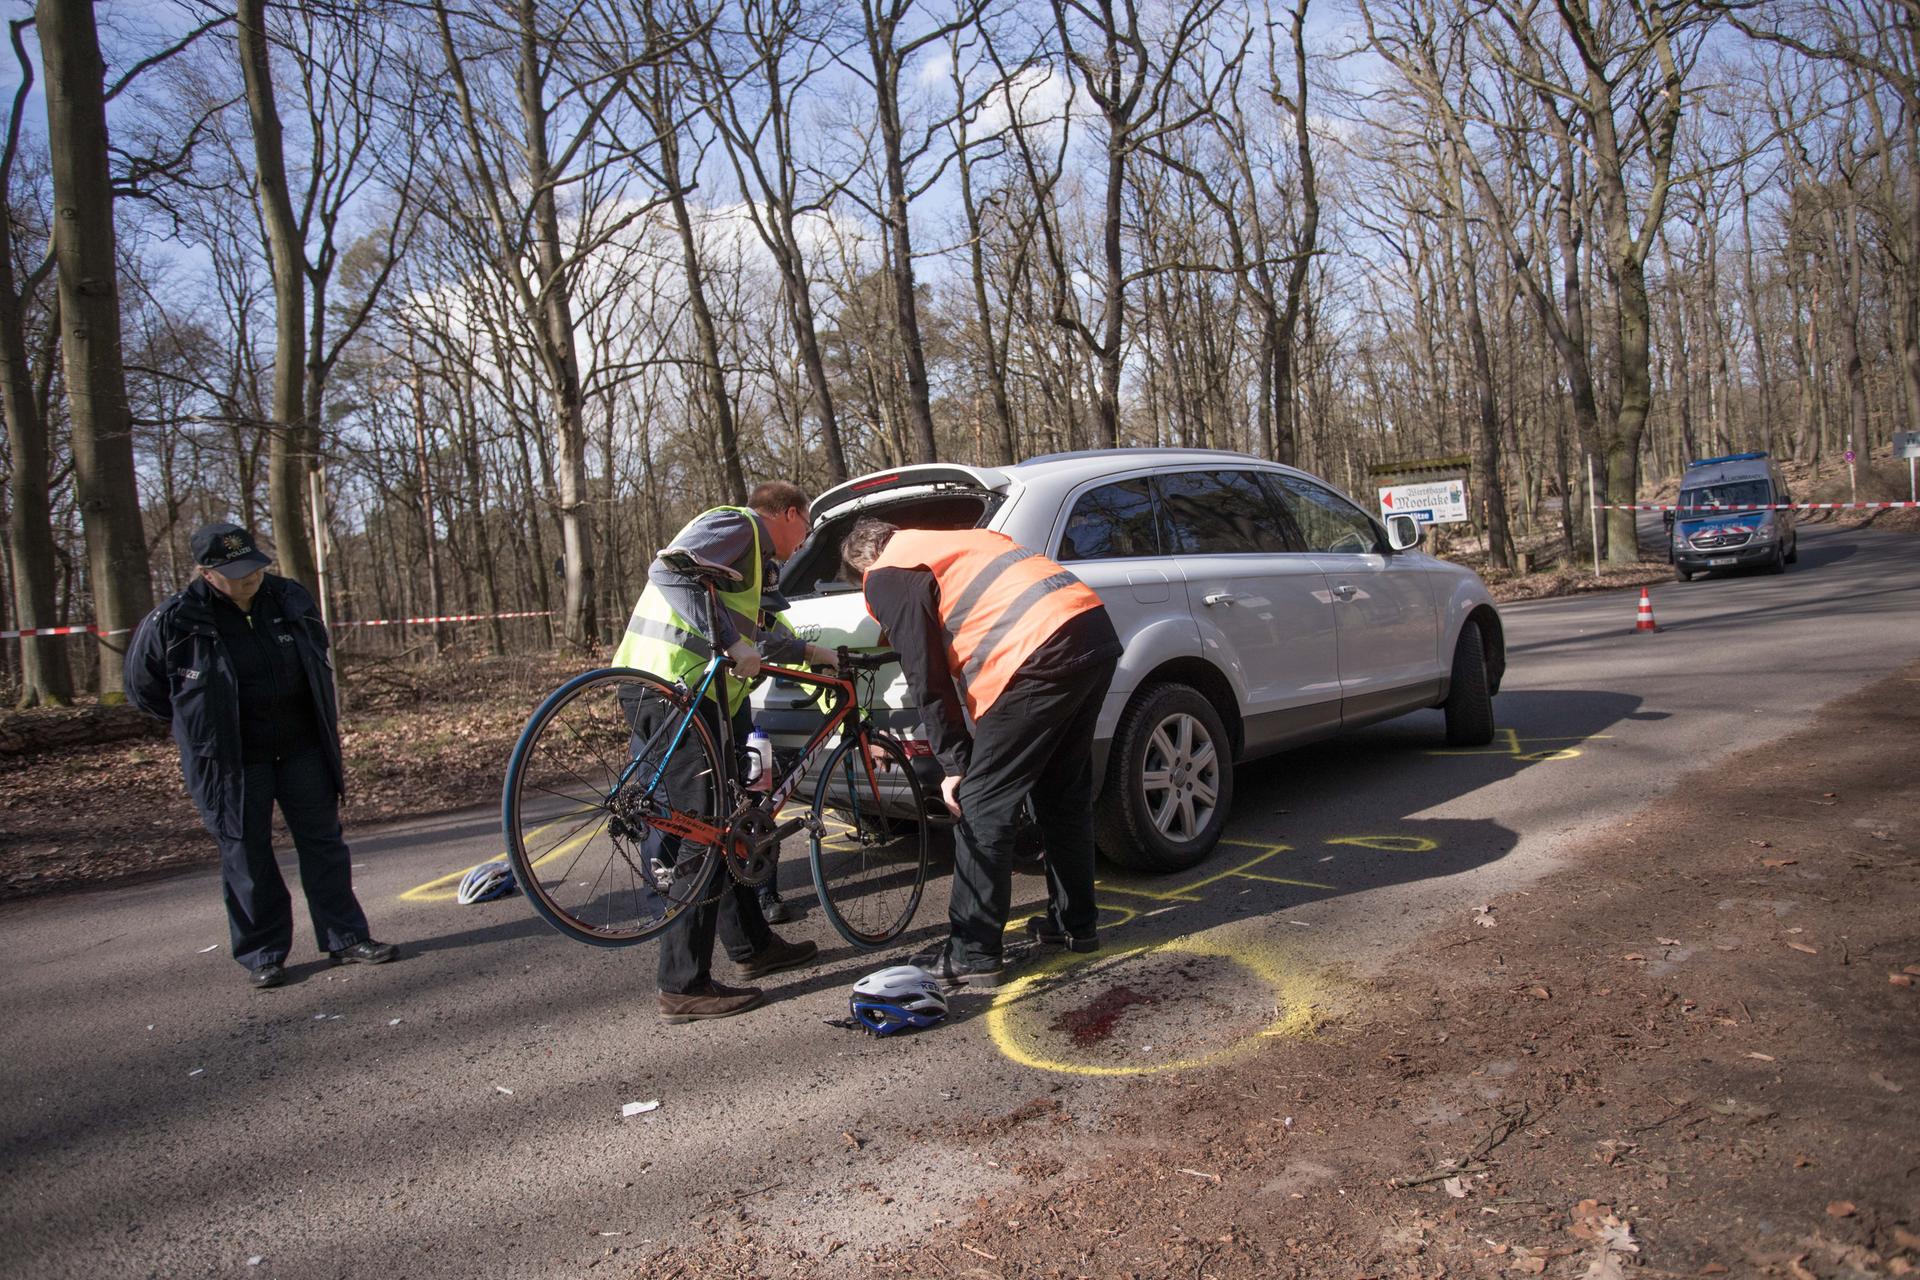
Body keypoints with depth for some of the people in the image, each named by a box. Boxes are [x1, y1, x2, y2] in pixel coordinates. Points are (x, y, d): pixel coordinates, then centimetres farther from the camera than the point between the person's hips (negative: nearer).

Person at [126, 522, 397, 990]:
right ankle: (263, 956, 18)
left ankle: (347, 938, 18)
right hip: (232, 762, -3)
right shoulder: (174, 622, -12)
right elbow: (143, 688, 2)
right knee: (247, 858, 5)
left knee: (324, 844, 8)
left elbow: (319, 663, 18)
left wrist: (328, 722, 18)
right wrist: (204, 720, 6)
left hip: (302, 749, 4)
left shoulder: (290, 598, 0)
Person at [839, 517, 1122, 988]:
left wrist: (955, 763, 4)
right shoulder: (955, 542, 31)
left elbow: (928, 679, -1)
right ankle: (1075, 923, 33)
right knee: (1064, 794, 22)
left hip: (1043, 657, -9)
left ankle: (973, 954, 6)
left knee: (983, 804, 0)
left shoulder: (887, 576, 5)